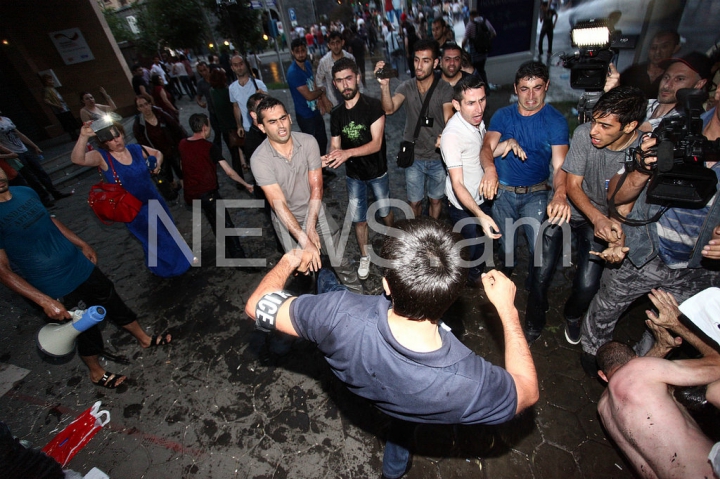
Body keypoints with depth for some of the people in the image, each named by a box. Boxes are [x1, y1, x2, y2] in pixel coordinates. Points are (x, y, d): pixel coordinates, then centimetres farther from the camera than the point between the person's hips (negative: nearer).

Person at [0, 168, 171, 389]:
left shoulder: (25, 192, -3)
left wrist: (82, 244, 19)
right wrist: (45, 301, -24)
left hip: (81, 266, 6)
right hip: (57, 290, -6)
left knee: (112, 303, 19)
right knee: (85, 328, 13)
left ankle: (144, 338, 42)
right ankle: (96, 372, 40)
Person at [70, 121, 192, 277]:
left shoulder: (135, 149, -7)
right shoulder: (101, 157, -17)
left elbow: (158, 153, 10)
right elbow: (77, 159, -37)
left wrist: (157, 164, -9)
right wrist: (84, 137, -48)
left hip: (154, 201, 4)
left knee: (168, 231, 24)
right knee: (154, 240, 15)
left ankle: (179, 257, 52)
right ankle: (165, 267, 42)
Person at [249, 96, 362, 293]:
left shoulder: (308, 142, -17)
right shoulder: (259, 159, -24)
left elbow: (316, 187, -15)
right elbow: (279, 204, -29)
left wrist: (310, 227, -22)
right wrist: (304, 240, -37)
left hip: (316, 214, 2)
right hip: (286, 221, -1)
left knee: (340, 262, 9)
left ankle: (358, 295, 35)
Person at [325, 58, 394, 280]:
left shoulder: (373, 105, -16)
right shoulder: (336, 114, -2)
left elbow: (376, 143, -24)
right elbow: (335, 147, -1)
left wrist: (348, 153, -38)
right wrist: (329, 158, -25)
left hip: (377, 172, -3)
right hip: (354, 175, 3)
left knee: (384, 211, 17)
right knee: (359, 219, 10)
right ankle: (364, 257, 30)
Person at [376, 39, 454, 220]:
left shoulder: (445, 89, -10)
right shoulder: (406, 87, -5)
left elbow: (449, 120, -22)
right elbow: (389, 109, -22)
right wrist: (384, 85, -41)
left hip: (438, 157, -1)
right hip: (413, 157, 1)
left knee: (436, 199, 16)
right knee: (414, 201, 12)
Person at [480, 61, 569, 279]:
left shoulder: (556, 120, -8)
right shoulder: (502, 116, -2)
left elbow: (560, 165, -19)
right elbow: (487, 147, -17)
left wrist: (560, 194, -40)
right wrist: (490, 168, -41)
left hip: (535, 193, -1)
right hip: (502, 191, 2)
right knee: (505, 243, 16)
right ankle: (506, 275, 47)